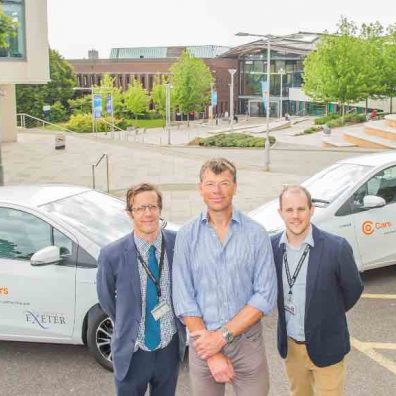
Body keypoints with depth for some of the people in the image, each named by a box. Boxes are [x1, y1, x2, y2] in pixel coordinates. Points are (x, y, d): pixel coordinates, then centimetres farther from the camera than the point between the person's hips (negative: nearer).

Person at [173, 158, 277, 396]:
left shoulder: (256, 234, -6)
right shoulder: (186, 236, -4)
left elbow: (266, 296, -9)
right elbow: (184, 299, -7)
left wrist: (223, 336, -15)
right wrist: (213, 354, -12)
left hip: (248, 343, 0)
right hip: (204, 344, 1)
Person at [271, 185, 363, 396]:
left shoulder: (336, 247, -19)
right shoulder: (272, 246, -8)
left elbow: (353, 289, -4)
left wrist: (329, 315, 7)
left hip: (325, 346, -3)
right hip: (289, 345, 4)